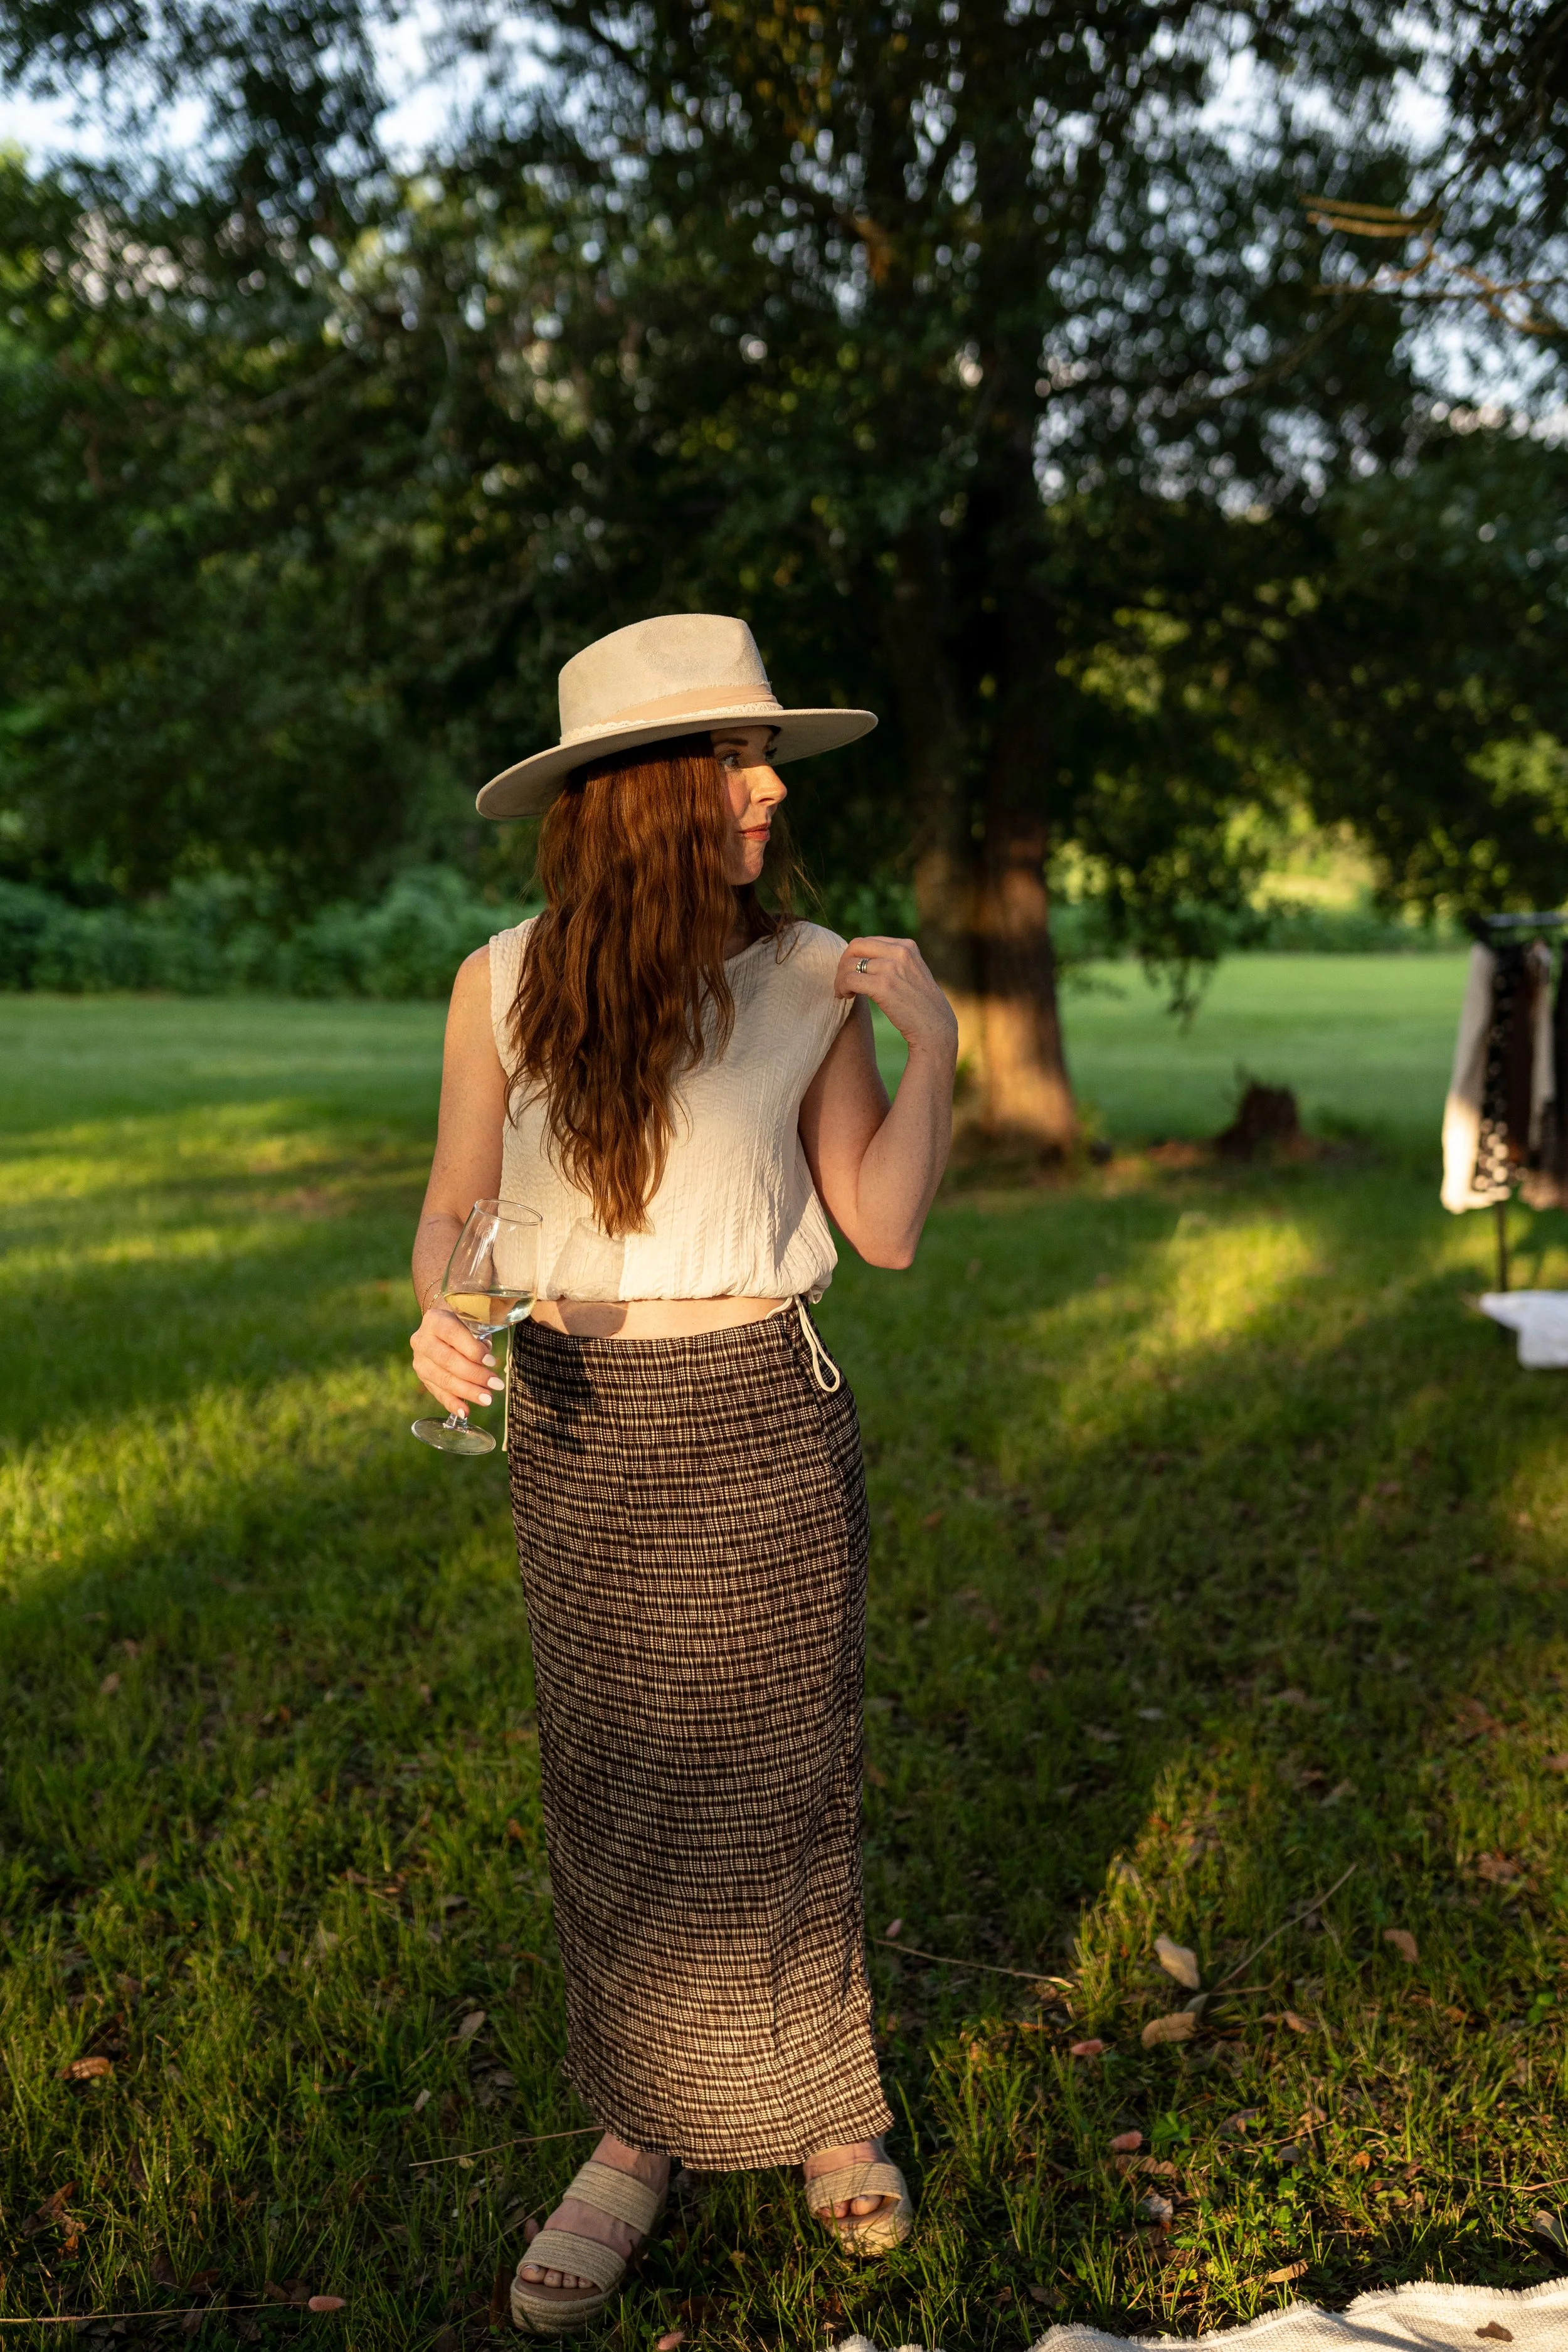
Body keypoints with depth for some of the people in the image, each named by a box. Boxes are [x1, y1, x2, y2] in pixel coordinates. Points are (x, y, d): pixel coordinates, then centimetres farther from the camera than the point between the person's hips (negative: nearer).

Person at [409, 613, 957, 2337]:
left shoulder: (807, 973, -4)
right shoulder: (503, 982, -5)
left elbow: (887, 1230, -2)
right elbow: (456, 1204, 4)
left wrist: (933, 1040, -11)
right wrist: (439, 1318, -16)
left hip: (762, 1422, 0)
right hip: (578, 1434, 1)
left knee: (776, 1779, 9)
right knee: (609, 1792, 11)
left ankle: (819, 2099, 34)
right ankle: (639, 2133, 31)